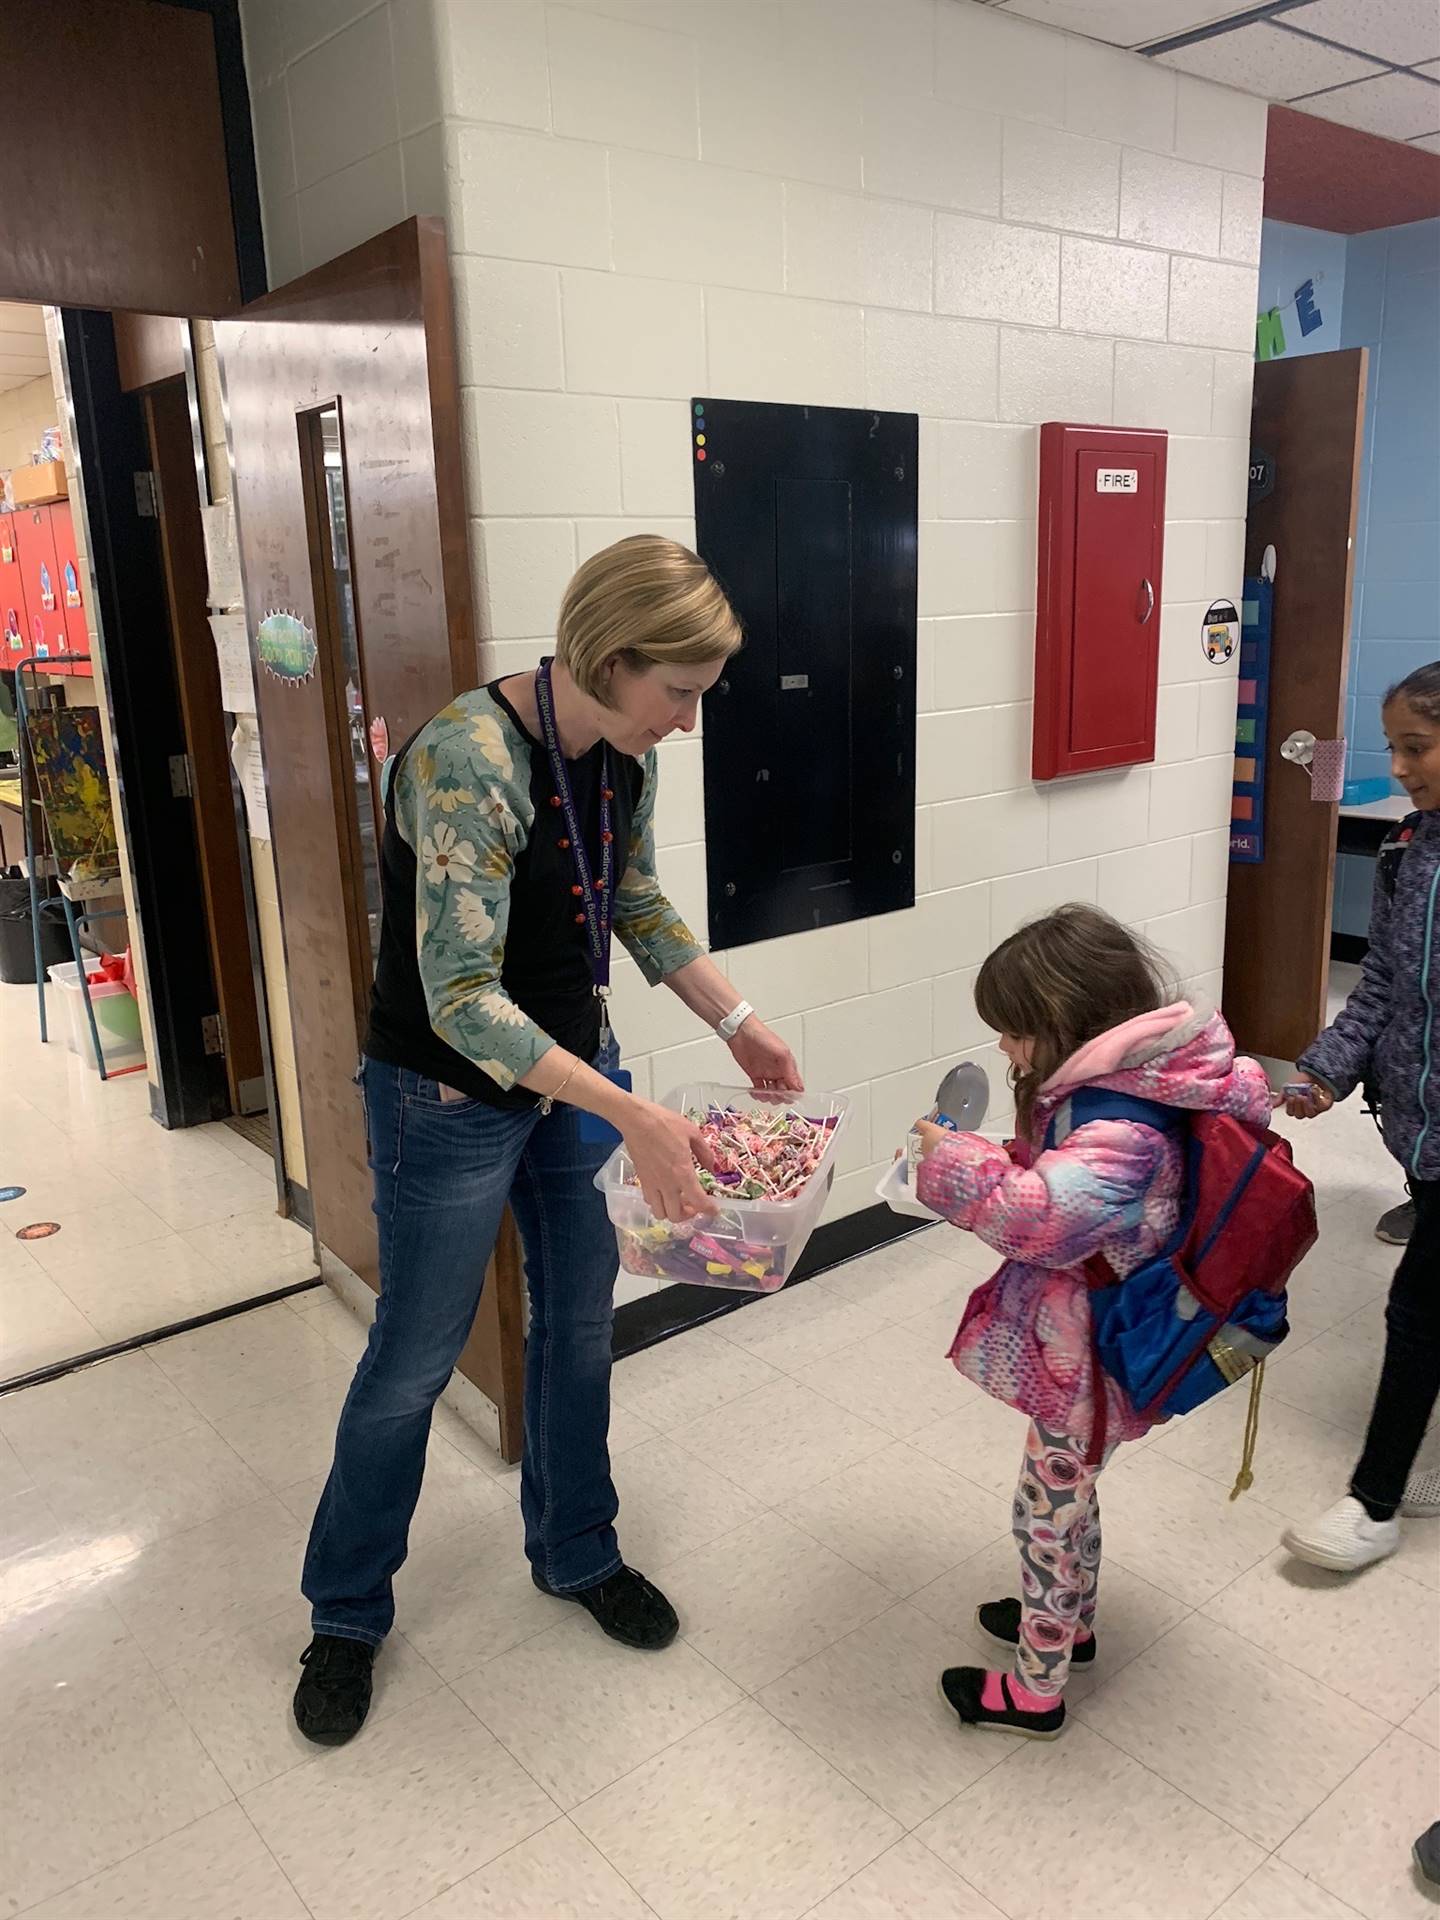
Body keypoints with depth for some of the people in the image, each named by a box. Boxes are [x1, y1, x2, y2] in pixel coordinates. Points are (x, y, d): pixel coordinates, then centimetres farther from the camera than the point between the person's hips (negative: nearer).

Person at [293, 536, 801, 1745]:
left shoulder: (625, 750, -5)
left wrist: (739, 1025, 4)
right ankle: (347, 1616, 34)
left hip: (571, 1074, 7)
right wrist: (634, 1117, -35)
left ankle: (576, 1554, 42)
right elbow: (461, 999, -32)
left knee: (580, 1323, 17)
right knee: (416, 1358, 9)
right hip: (451, 1099, -7)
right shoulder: (470, 760, -29)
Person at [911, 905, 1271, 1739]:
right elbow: (1058, 1183, 12)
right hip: (1086, 1343, 9)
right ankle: (1072, 1621, 50)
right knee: (1069, 1491, 27)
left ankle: (1037, 1689, 29)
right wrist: (986, 1161, -2)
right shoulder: (1124, 1086, 0)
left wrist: (957, 1164, -29)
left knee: (1048, 1508, 9)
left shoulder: (1122, 1129, -32)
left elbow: (1042, 1214, -43)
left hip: (1086, 1363, -9)